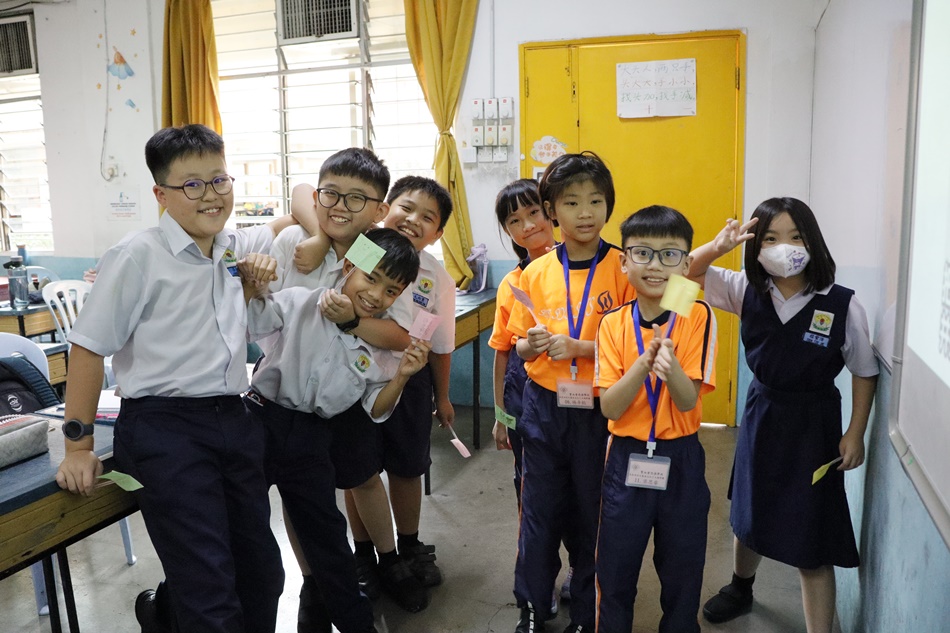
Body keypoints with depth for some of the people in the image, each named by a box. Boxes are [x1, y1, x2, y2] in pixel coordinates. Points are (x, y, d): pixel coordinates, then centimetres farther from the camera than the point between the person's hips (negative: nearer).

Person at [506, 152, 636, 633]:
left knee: (593, 512, 10)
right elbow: (520, 346, 10)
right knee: (539, 510, 11)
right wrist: (533, 344, -13)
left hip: (600, 409, -2)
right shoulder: (535, 273, 3)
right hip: (544, 407, 2)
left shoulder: (623, 269, -6)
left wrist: (580, 347, -19)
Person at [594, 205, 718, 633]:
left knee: (682, 569, 16)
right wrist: (645, 362, -27)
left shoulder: (697, 317, -9)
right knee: (615, 569, 13)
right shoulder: (613, 324, -6)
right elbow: (609, 408, -12)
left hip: (681, 458, -1)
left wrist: (670, 366, -35)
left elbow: (688, 401, -14)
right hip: (626, 458, 1)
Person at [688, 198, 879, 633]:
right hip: (761, 413, 4)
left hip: (813, 422, -4)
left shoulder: (843, 305, -16)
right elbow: (683, 271, -7)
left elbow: (864, 373, -5)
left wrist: (855, 434, -6)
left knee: (811, 546, 1)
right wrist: (718, 247, -25)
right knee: (748, 515, 24)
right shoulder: (748, 292, -8)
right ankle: (740, 588, 52)